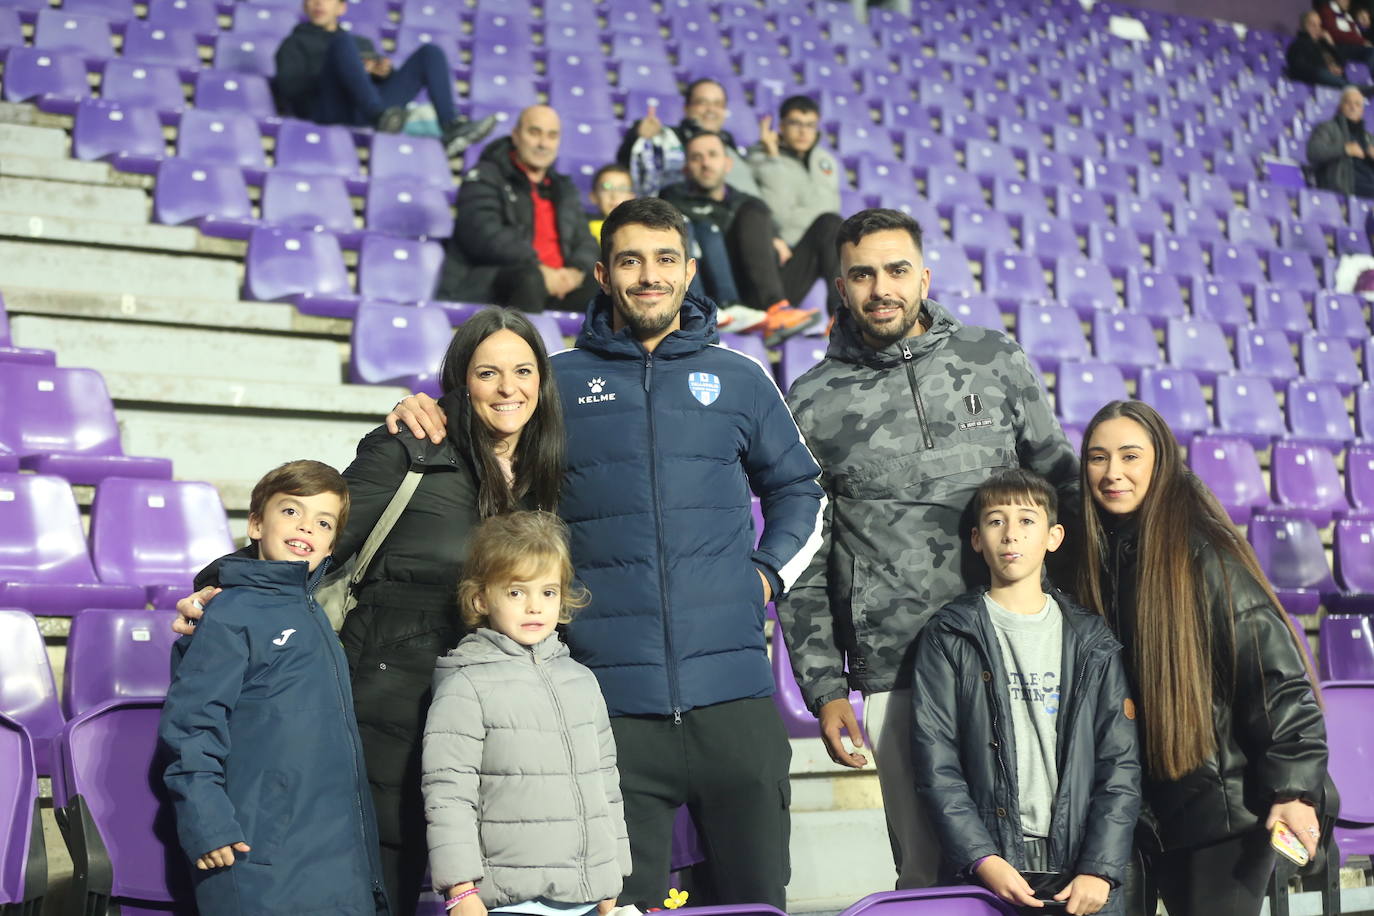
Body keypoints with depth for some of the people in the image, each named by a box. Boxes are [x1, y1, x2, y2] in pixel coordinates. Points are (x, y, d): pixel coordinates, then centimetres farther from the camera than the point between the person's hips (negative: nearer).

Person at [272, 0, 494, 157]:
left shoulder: (362, 43, 37)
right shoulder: (295, 44, 24)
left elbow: (384, 82, 25)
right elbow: (288, 86, 3)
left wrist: (384, 72, 0)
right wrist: (346, 72, -8)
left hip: (366, 112, 4)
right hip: (329, 111, -4)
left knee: (430, 52, -4)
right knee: (343, 42, -27)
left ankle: (452, 128, -26)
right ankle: (379, 115, -48)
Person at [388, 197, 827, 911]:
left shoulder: (738, 380, 12)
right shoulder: (559, 382, 8)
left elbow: (797, 489, 24)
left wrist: (768, 572, 8)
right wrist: (426, 416, 1)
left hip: (733, 693, 1)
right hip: (611, 701, -1)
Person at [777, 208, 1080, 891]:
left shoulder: (996, 362, 8)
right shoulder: (813, 403, 5)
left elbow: (1064, 488, 14)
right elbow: (802, 564, 7)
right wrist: (824, 689, 1)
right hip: (895, 675, -1)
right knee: (929, 870, 2)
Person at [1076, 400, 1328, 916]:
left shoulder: (1204, 556, -13)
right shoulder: (1090, 556, 4)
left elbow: (1277, 676, -14)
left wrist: (1294, 786, -18)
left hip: (1221, 814, -5)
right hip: (1134, 813, 5)